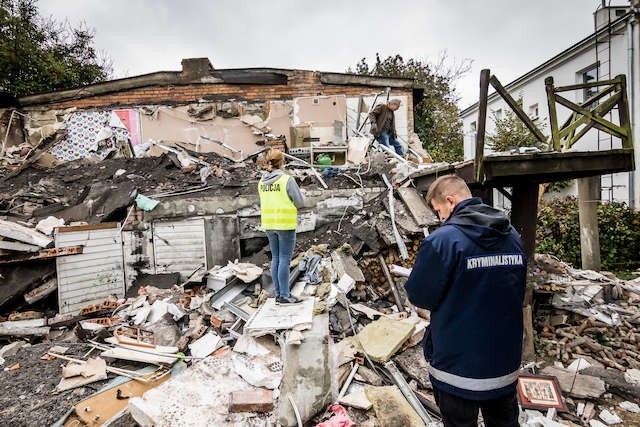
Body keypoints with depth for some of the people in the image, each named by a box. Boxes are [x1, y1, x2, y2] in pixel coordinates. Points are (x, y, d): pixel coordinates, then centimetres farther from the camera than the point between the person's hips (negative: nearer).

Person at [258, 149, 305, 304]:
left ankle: (279, 293, 17)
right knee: (285, 260, -1)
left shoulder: (262, 181, 6)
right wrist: (299, 192, 13)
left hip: (269, 224, 7)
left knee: (276, 259, 11)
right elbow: (300, 202, -9)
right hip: (285, 224, -6)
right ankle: (284, 296, 5)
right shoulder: (288, 180, -14)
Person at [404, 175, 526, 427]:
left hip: (458, 366, -6)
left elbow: (418, 297, -16)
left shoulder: (442, 239, -23)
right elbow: (517, 293, 12)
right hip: (506, 360, 6)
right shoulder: (513, 236, 0)